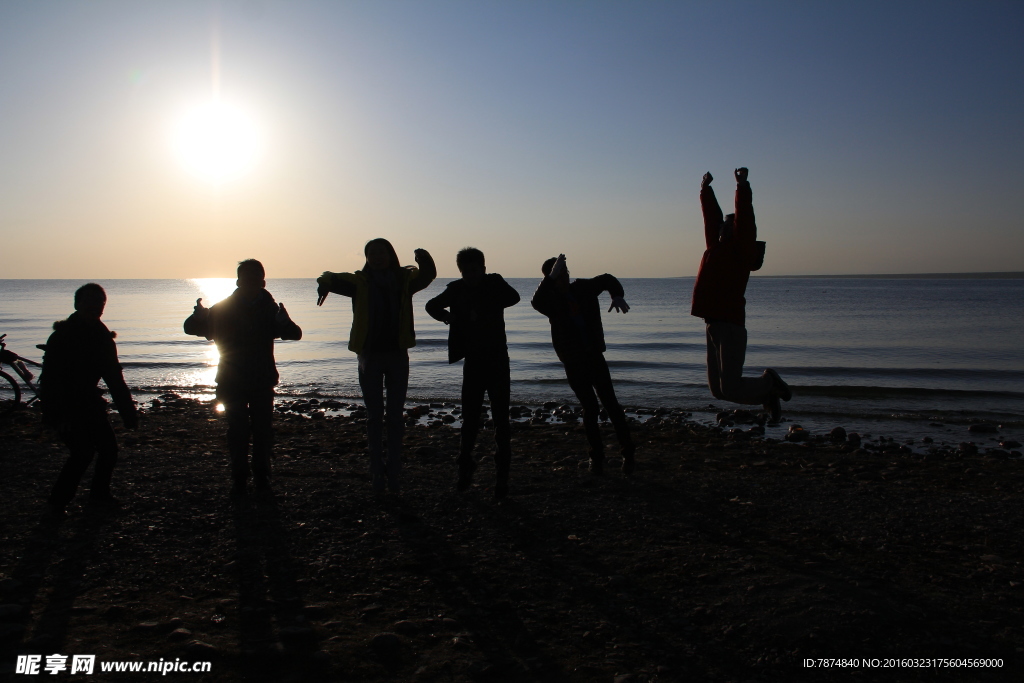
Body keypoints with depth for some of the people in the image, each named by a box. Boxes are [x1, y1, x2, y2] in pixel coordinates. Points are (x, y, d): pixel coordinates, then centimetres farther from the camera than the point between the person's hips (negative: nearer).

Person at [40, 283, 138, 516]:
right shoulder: (62, 335, -16)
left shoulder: (103, 336, 5)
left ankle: (100, 493, 23)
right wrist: (61, 415, -30)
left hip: (88, 401, 7)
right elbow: (51, 379, -22)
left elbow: (114, 378, 9)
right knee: (83, 451, -17)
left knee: (109, 448, 2)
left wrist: (128, 412, 5)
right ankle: (57, 503, -1)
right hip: (63, 405, -7)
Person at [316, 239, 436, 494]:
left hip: (397, 354, 1)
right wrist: (325, 284, -37)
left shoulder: (404, 279, 1)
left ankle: (394, 472, 14)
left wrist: (424, 260, -37)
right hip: (370, 355, 0)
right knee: (374, 416, 7)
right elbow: (334, 279, -11)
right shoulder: (361, 282, -1)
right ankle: (377, 471, 14)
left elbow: (427, 275, -13)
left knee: (395, 415, 6)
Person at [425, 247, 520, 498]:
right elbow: (432, 305, 16)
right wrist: (446, 316, -2)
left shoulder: (494, 283, -6)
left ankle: (502, 476, 6)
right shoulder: (457, 289, 2)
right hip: (473, 362, 3)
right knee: (469, 420, 8)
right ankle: (465, 466, 27)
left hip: (497, 362, -3)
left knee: (501, 421, -2)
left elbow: (513, 297, -25)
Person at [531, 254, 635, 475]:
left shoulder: (583, 288, 3)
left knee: (610, 403, -3)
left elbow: (607, 280, 20)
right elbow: (536, 302, -32)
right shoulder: (551, 300, -7)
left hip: (595, 356, 2)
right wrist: (551, 277, -36)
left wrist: (617, 296, 2)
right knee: (590, 407, -2)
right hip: (573, 363, -2)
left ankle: (628, 452, 5)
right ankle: (596, 455, 13)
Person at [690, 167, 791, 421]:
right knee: (718, 389, 11)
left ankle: (768, 382, 16)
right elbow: (711, 216, 26)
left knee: (730, 389, -12)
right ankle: (767, 393, 29)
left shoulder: (742, 250, -3)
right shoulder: (716, 247, 16)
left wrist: (742, 186, -18)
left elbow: (744, 218, -14)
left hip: (731, 325, -8)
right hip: (714, 323, 8)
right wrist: (706, 190, 30)